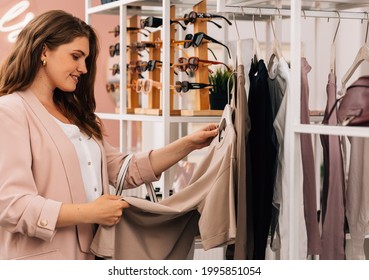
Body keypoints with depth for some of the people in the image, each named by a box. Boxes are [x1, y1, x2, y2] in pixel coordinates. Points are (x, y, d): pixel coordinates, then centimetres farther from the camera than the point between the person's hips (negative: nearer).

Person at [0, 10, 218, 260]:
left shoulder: (74, 115, 16)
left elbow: (125, 170, 12)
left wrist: (189, 144, 4)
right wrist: (92, 213, -19)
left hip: (89, 254, 8)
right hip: (39, 259, -8)